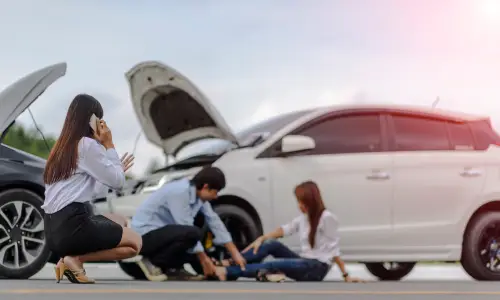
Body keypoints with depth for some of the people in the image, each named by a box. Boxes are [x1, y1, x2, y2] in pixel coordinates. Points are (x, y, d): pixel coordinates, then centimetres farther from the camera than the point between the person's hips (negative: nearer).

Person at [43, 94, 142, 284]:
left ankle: (71, 256, 4)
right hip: (71, 226, -9)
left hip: (55, 228, 9)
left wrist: (117, 169, 26)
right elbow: (117, 182, -3)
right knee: (134, 243, 6)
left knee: (120, 223, 28)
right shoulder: (87, 144, -9)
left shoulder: (63, 146, 18)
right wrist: (108, 145, 4)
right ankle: (75, 260, -9)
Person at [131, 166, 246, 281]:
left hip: (160, 232, 9)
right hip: (144, 235, -9)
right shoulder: (179, 192, -26)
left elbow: (214, 221, 4)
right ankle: (152, 263, -14)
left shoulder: (198, 193, 1)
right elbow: (188, 230, -24)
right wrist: (203, 259, -17)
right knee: (192, 233, -31)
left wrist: (235, 253, 2)